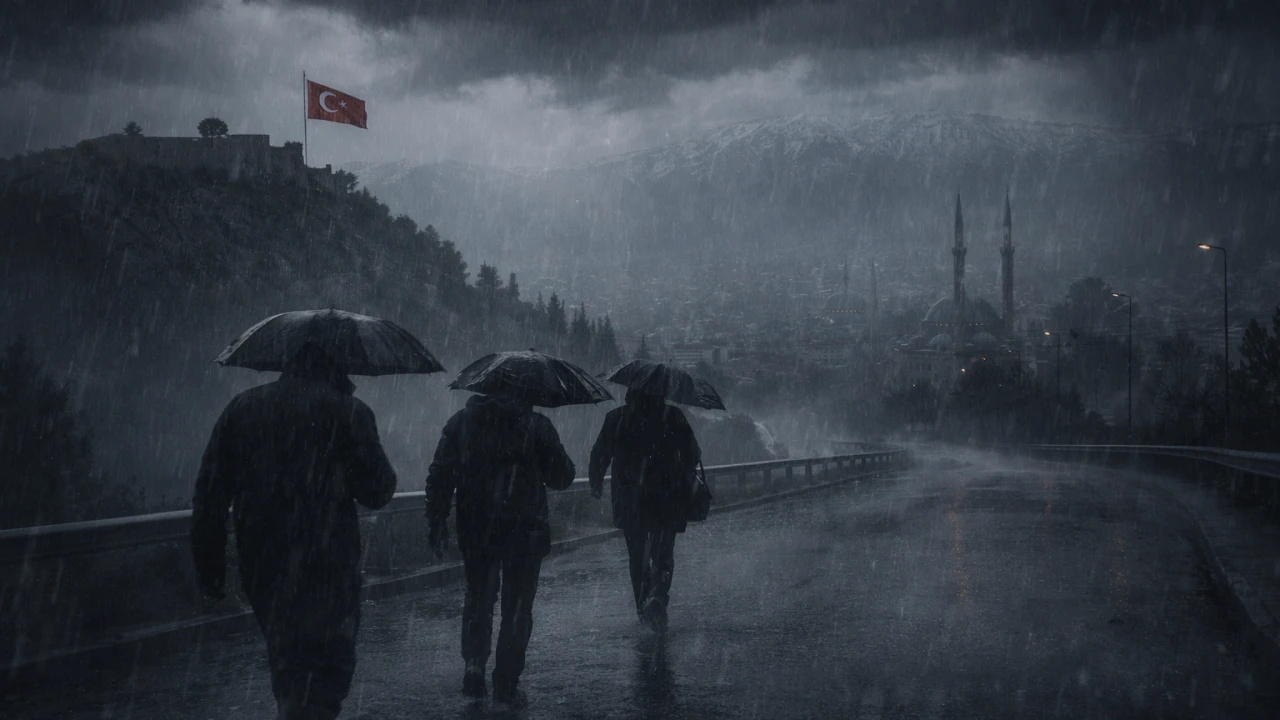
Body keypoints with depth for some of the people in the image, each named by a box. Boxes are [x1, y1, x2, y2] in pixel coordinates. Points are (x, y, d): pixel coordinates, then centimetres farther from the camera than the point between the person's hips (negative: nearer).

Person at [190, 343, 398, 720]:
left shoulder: (242, 408, 8)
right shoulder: (348, 411, -6)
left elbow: (210, 494, 5)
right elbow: (377, 492, -5)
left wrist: (210, 567, 8)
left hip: (261, 565, 5)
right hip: (326, 567, -5)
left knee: (287, 664, 23)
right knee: (329, 667, 0)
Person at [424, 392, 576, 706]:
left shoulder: (461, 422, 1)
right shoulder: (536, 426, -6)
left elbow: (439, 475, -1)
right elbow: (562, 477, -2)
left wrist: (436, 523, 4)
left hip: (475, 529, 2)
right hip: (524, 531, -2)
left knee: (478, 598, 21)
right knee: (517, 606, 9)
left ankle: (474, 665, 8)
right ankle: (506, 685, 10)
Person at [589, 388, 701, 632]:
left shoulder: (616, 418, -1)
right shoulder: (673, 417, -4)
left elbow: (600, 454, 3)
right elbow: (692, 455, -2)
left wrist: (596, 484, 16)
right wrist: (687, 484, 12)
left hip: (629, 500, 1)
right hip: (667, 499, -1)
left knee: (637, 554, 15)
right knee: (663, 554, 5)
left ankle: (643, 606, 19)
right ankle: (657, 597, -19)